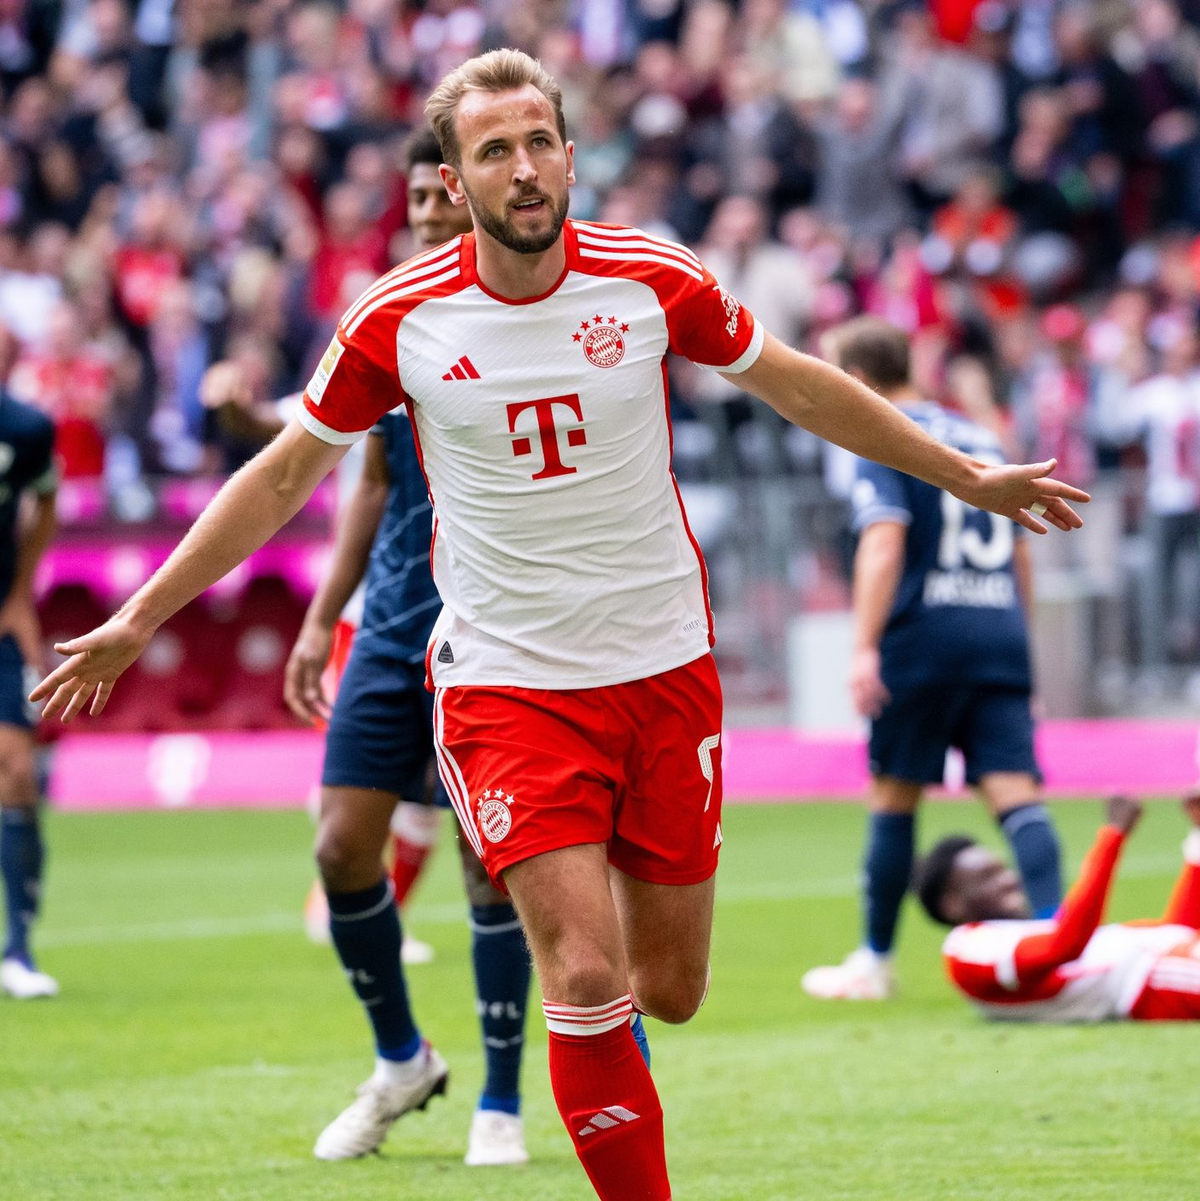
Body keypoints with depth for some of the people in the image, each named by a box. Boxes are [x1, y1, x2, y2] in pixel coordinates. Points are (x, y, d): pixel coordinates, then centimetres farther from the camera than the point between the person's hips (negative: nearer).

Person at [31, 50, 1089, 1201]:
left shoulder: (652, 281, -6)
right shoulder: (398, 318, -8)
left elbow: (798, 386, 10)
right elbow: (283, 476, 5)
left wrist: (970, 477, 16)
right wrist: (139, 618, 5)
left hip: (663, 669, 2)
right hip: (504, 680, -2)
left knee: (669, 990, 7)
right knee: (589, 985, -15)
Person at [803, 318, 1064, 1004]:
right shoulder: (982, 440, 20)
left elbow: (884, 542, -16)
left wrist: (865, 648, -21)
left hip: (925, 636, -5)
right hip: (1002, 630, 5)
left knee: (893, 797, 6)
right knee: (1016, 792, -4)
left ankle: (875, 962, 14)